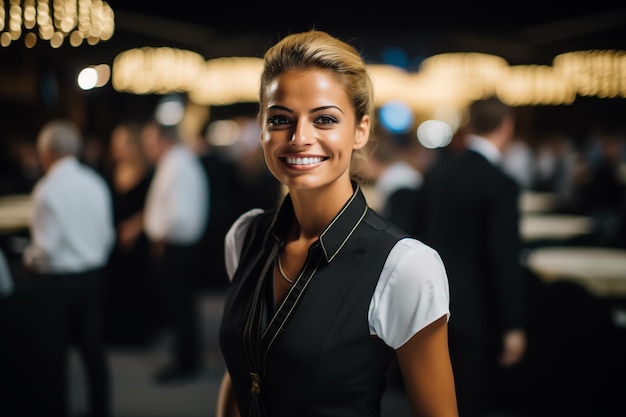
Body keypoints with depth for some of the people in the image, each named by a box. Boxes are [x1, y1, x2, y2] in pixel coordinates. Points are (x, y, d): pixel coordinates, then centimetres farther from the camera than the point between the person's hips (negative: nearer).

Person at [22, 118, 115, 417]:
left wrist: (29, 258, 3)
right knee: (94, 349, 13)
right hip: (93, 275, 6)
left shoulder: (47, 188, -16)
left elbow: (47, 246, -16)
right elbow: (108, 235, 6)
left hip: (57, 280, -6)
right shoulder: (96, 184, 1)